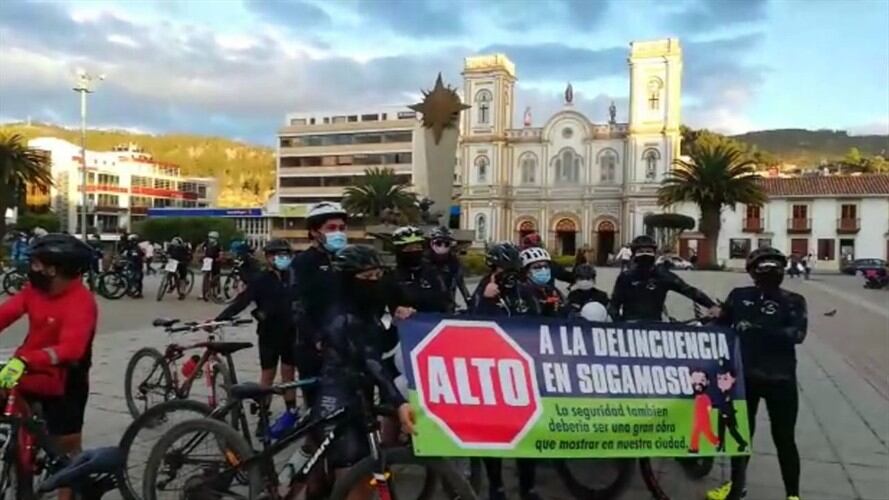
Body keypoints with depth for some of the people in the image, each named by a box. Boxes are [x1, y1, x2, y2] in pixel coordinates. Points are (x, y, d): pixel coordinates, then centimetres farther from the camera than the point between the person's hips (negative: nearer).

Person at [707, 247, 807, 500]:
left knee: (784, 438, 4)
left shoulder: (793, 301, -3)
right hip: (744, 375, 2)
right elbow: (722, 326, 8)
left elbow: (797, 334, -18)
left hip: (780, 379, -2)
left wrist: (756, 329, -27)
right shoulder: (739, 296, 2)